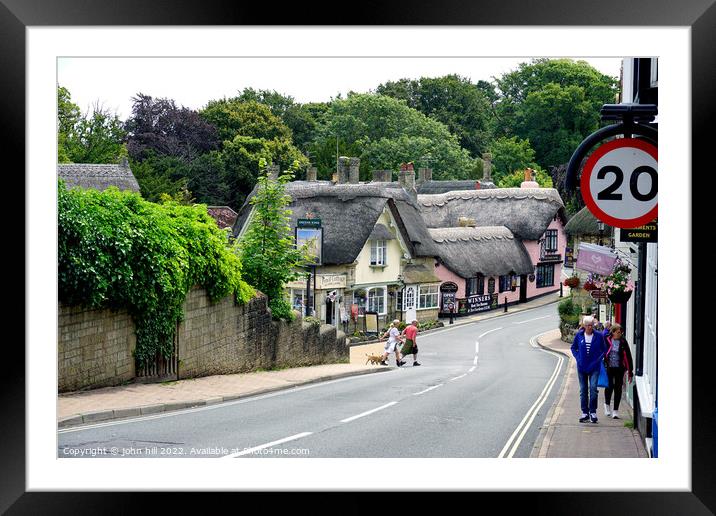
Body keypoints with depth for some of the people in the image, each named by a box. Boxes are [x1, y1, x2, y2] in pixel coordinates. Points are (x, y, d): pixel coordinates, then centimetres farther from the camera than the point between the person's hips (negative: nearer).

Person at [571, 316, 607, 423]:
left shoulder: (599, 336, -3)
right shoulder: (579, 335, 1)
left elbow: (604, 349, 8)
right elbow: (573, 348, 13)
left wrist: (599, 359, -4)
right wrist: (578, 358, 0)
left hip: (594, 367, -2)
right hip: (582, 367, 2)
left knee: (593, 387, -14)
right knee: (583, 390, 7)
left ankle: (593, 412, -5)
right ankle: (585, 412, 15)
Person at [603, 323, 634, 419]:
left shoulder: (623, 342, 1)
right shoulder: (607, 340, -3)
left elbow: (628, 357, 4)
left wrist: (630, 371, 3)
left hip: (619, 368, 1)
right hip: (609, 368, -1)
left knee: (618, 388, 3)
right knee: (609, 386, -3)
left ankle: (615, 411, 12)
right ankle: (607, 404, 27)